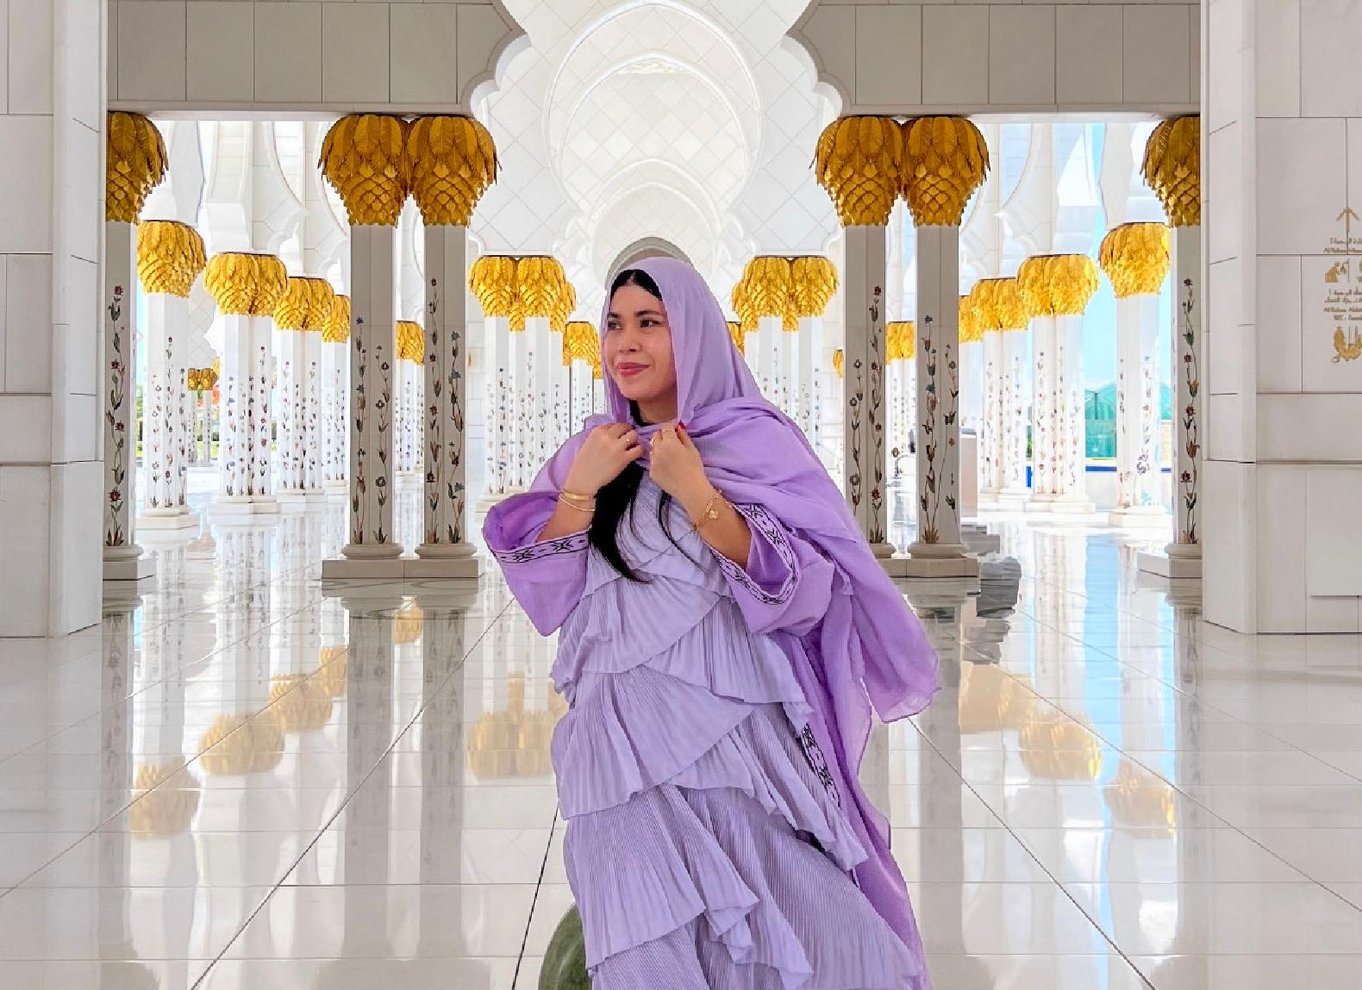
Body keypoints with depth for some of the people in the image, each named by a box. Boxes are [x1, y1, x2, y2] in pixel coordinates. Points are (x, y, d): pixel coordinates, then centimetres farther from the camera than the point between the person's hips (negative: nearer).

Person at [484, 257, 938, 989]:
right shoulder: (593, 454, 13)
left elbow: (804, 592, -11)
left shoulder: (756, 441, -2)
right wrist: (580, 488, -5)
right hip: (625, 750, 4)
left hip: (737, 737, -3)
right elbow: (545, 597, 7)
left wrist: (695, 495, -16)